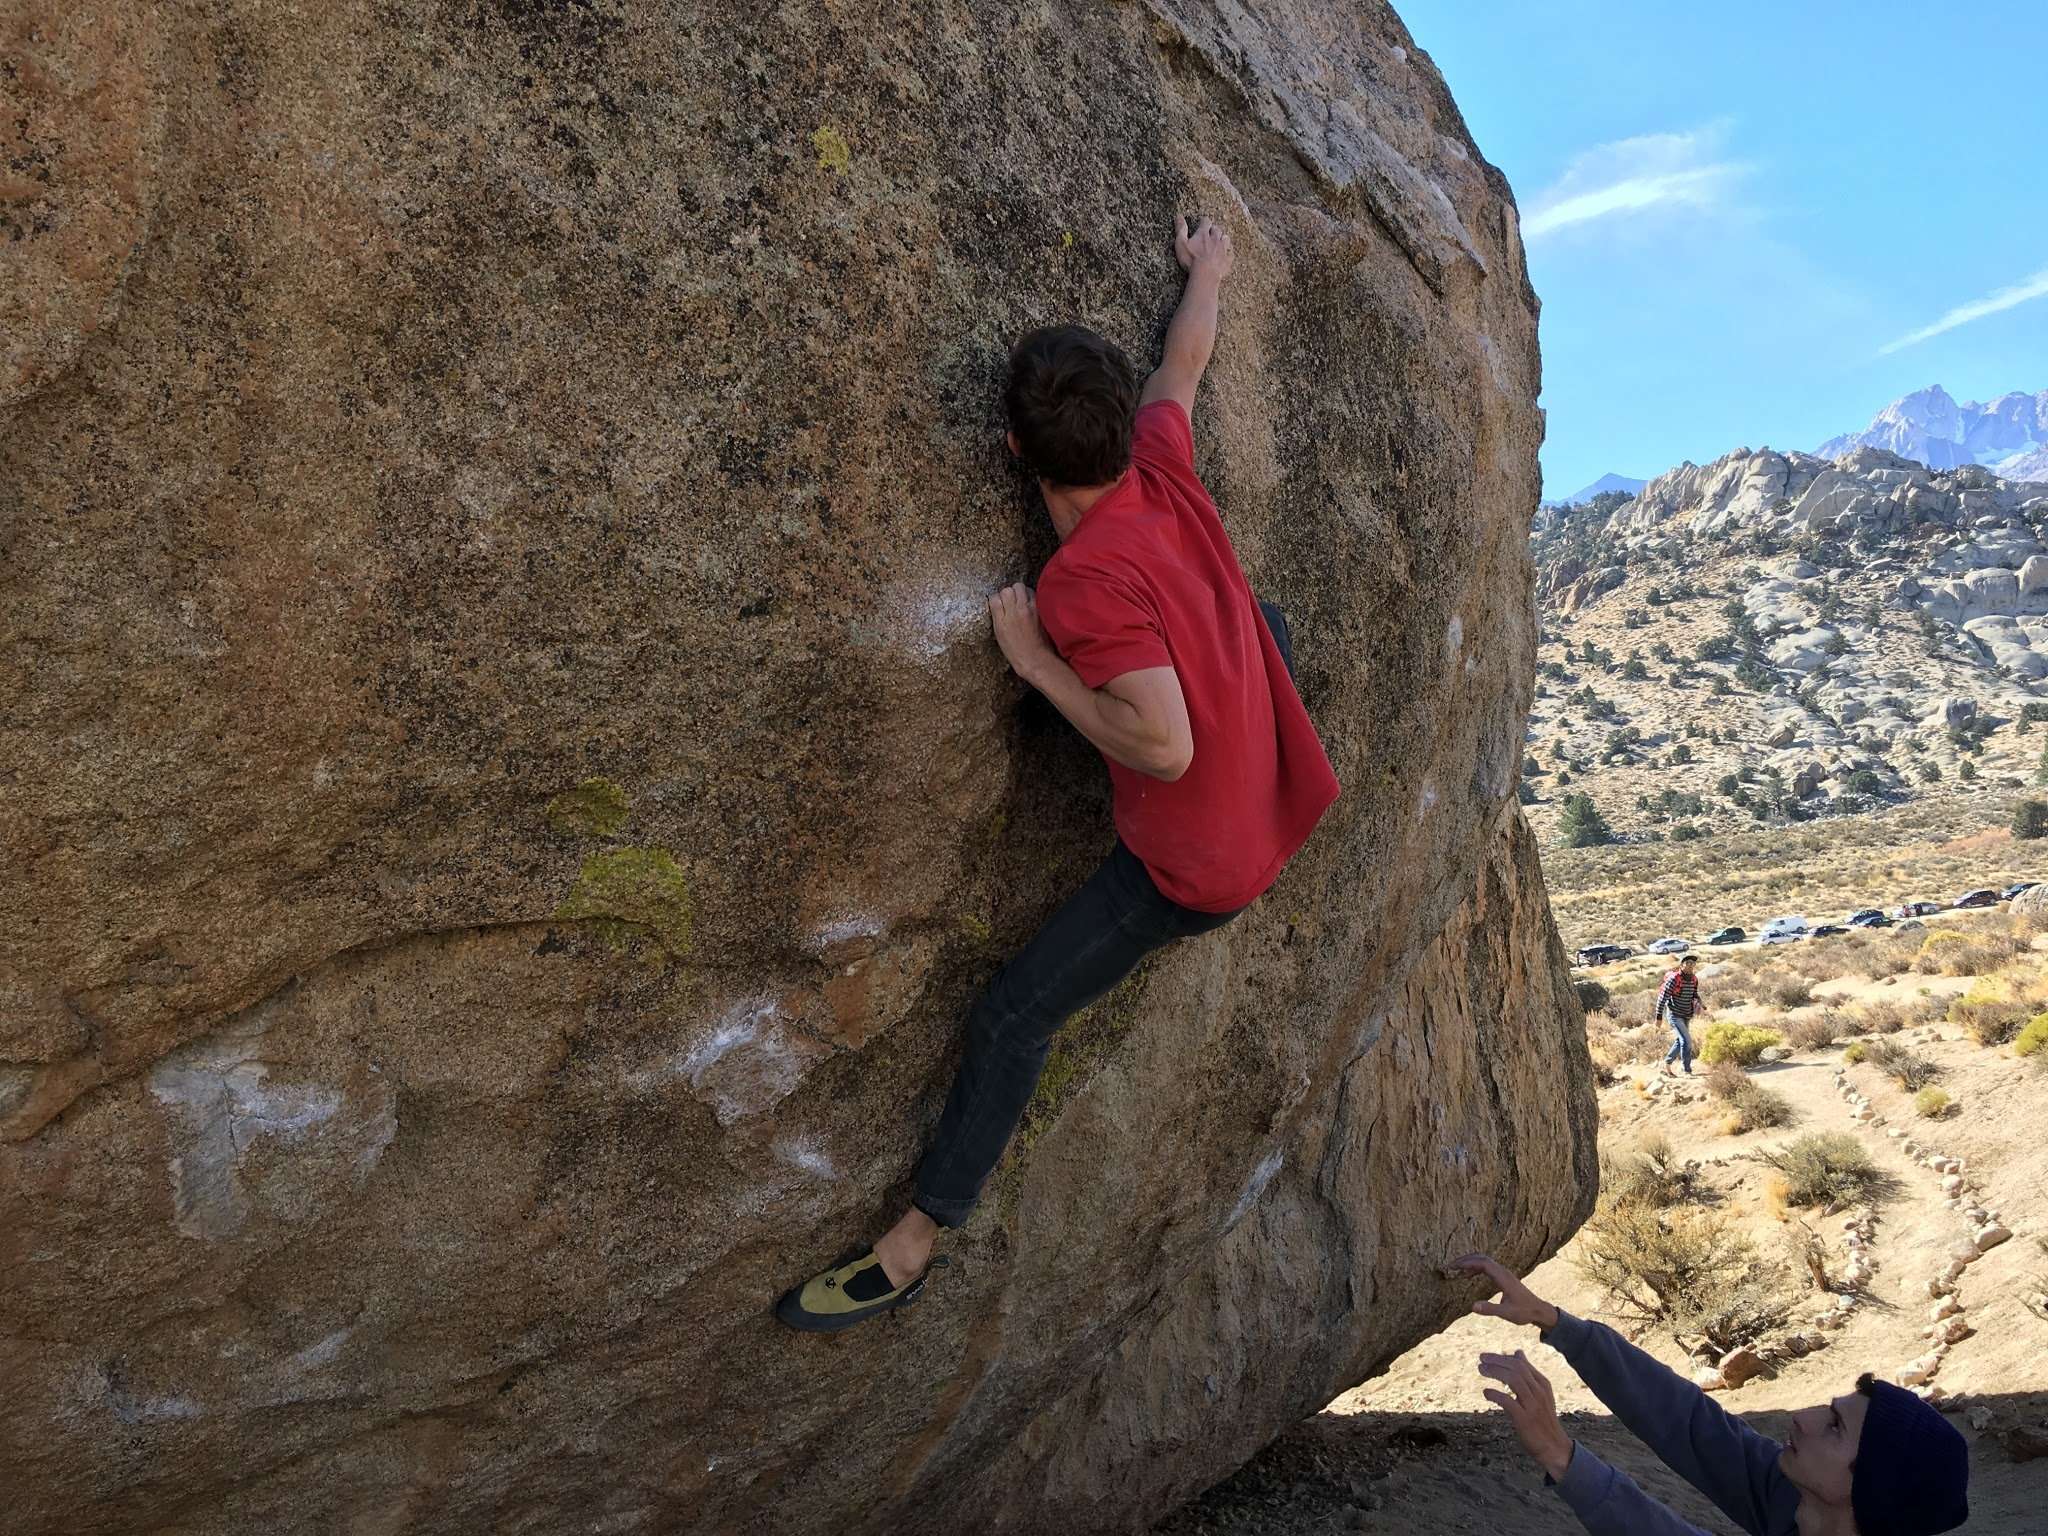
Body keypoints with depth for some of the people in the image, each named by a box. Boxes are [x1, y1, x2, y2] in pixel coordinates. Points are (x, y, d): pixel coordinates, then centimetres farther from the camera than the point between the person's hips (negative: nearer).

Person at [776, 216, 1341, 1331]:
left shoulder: (1089, 579, -30)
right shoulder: (1166, 474, -8)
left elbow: (1165, 746, -34)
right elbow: (1182, 373, 12)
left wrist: (1035, 661, -25)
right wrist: (1207, 276, 31)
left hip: (1192, 866, -8)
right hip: (1272, 809, 8)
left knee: (1011, 1016, -1)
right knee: (1268, 616, 32)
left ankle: (916, 1242, 10)